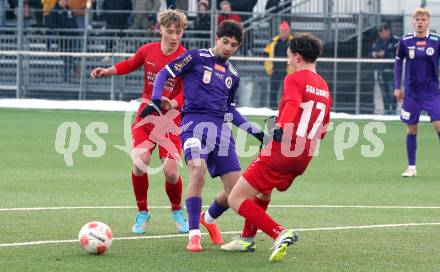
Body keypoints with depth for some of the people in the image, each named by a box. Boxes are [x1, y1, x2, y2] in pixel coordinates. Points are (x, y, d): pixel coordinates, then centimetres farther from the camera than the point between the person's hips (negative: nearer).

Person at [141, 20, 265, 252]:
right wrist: (156, 101, -12)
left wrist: (254, 131, 25)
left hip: (221, 128, 6)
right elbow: (164, 74, 3)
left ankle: (209, 219, 30)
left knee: (236, 190, -2)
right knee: (197, 173, -30)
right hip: (195, 122, -5)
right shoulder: (197, 57, 3)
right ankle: (194, 235, -19)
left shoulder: (232, 74, 20)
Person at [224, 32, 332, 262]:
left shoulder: (294, 79, -7)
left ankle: (280, 234, -21)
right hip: (303, 159, 9)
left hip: (280, 154, -9)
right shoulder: (324, 87, 17)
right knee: (263, 189, 35)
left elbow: (292, 104, -29)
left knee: (236, 200, -6)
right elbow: (322, 132, 23)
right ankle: (247, 239, 39)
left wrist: (280, 128, -41)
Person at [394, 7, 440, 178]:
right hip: (411, 94, 1)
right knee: (411, 130, 5)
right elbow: (398, 62, 10)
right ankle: (411, 167, 15)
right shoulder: (405, 41, -2)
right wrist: (397, 87, 7)